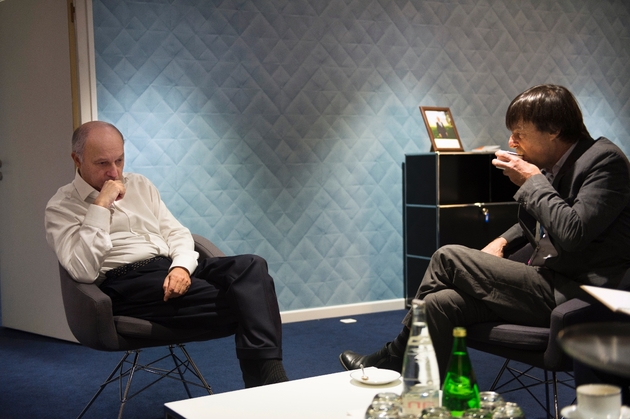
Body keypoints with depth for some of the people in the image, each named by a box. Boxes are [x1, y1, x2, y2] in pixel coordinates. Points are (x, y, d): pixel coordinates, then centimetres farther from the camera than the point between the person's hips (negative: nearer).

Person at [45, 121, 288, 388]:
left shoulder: (139, 184, 21)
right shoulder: (61, 208, 3)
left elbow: (177, 233, 16)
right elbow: (83, 271, -12)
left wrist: (182, 266, -7)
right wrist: (101, 205, -14)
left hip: (174, 269, 6)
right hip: (127, 284, -6)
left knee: (252, 266, -24)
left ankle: (267, 374, -33)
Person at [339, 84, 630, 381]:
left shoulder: (605, 161, -13)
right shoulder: (552, 165, 13)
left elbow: (572, 233, -27)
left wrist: (533, 181, -15)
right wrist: (503, 242, 9)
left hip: (572, 297, -8)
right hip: (547, 281, 8)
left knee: (448, 257, -10)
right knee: (440, 304, -10)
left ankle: (395, 355, 10)